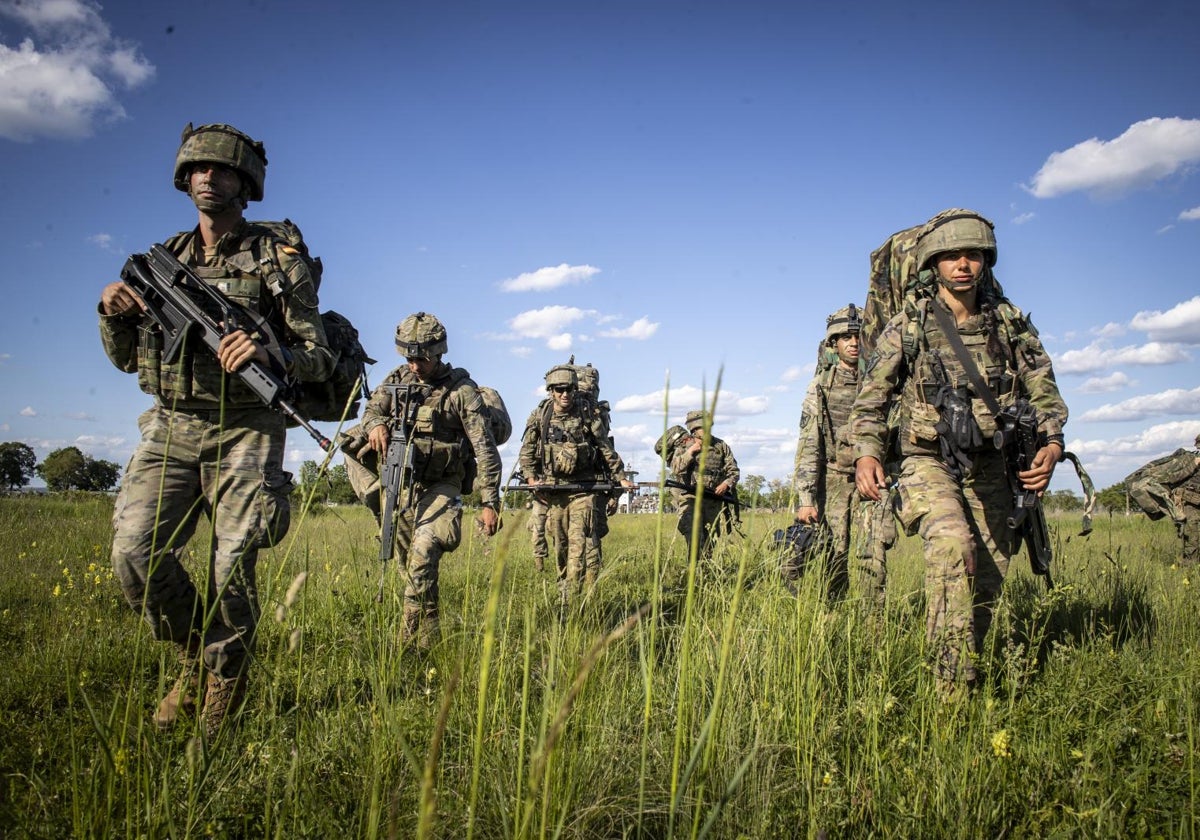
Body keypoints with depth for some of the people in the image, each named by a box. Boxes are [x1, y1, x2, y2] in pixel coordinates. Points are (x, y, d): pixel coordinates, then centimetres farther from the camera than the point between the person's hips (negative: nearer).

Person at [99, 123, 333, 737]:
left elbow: (321, 358, -3)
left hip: (244, 434, -3)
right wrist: (113, 312, -4)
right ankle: (196, 657, 14)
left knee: (232, 573, -6)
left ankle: (223, 688, 19)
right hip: (169, 432, 4)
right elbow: (125, 358, 18)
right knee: (135, 553, -12)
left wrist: (270, 352, -25)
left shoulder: (277, 260, 1)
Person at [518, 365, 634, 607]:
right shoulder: (539, 418, 4)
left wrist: (621, 477, 1)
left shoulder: (590, 414, -3)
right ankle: (563, 593, 25)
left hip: (584, 489, -3)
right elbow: (526, 453, 12)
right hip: (554, 490, 4)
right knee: (560, 546, 11)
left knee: (580, 542, -16)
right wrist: (532, 479, -1)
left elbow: (607, 449, 3)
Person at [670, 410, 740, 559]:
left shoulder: (721, 446, 8)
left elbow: (734, 470, 9)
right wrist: (690, 452, -13)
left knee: (710, 538, 9)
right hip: (691, 498, -3)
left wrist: (726, 483, -10)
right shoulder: (684, 446, 5)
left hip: (715, 499, 3)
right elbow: (675, 469, -6)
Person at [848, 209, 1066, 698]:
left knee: (987, 579, 5)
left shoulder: (1011, 325, 6)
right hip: (929, 462, -3)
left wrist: (1051, 445, -11)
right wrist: (866, 454, -16)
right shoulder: (908, 327, -1)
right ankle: (953, 688, -25)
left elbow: (1045, 395, 8)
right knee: (952, 543, -29)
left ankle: (969, 670, 28)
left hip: (992, 468, 4)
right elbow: (870, 400, 0)